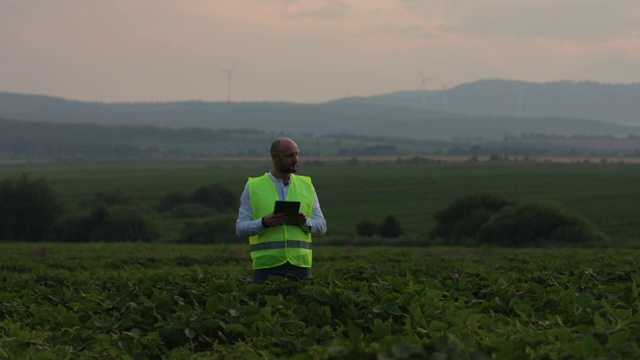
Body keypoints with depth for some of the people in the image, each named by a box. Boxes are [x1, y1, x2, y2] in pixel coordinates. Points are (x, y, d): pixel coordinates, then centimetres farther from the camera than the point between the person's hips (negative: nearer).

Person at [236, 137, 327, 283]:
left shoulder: (306, 186, 10)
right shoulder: (253, 188, 3)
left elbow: (321, 227, 10)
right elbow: (241, 229, -1)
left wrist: (305, 222, -12)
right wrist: (264, 223, -20)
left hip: (300, 265, 2)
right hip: (267, 266, -2)